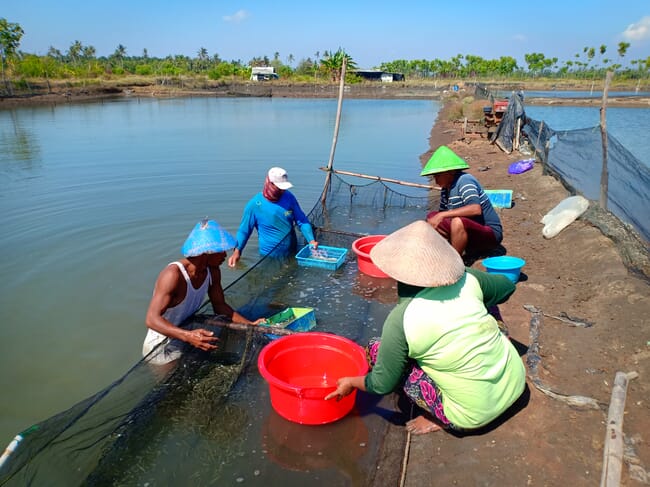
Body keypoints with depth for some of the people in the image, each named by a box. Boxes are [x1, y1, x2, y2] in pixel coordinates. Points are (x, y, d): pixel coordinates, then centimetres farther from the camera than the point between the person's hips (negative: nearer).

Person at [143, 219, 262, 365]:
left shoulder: (213, 271, -7)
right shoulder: (174, 275, -29)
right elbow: (152, 319, -32)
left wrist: (250, 325, -11)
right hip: (160, 348, -6)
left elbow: (219, 305, 2)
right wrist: (187, 336, -47)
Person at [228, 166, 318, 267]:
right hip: (270, 257, -3)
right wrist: (237, 251, -24)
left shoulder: (288, 196, -8)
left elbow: (302, 221, -4)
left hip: (292, 253, 4)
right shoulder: (254, 205, -17)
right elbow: (244, 230, -9)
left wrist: (311, 240, -19)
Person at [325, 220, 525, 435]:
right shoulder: (467, 279, -10)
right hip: (517, 383, 5)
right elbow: (507, 286, 12)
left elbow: (382, 385, -9)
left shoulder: (400, 321, -22)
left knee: (376, 349, -1)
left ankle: (443, 419, 7)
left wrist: (352, 382, 11)